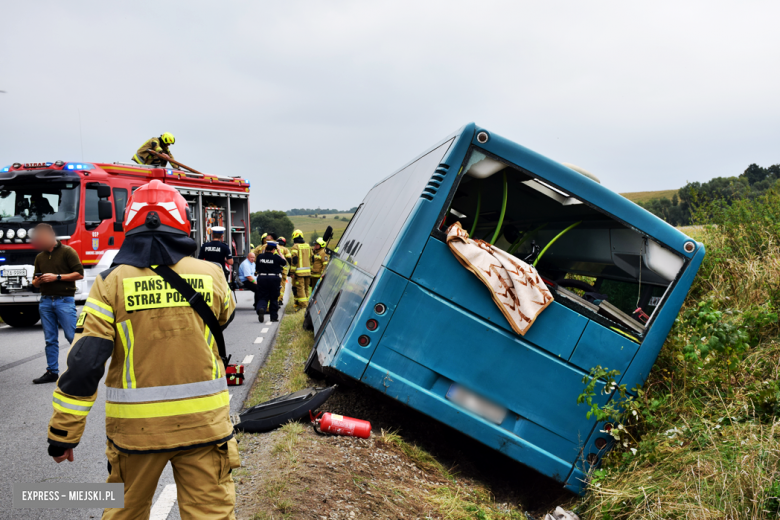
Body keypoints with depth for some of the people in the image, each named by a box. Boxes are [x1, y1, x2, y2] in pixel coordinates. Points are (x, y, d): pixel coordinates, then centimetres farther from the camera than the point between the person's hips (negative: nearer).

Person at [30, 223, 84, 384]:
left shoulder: (67, 252, -2)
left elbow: (79, 274, -8)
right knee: (50, 340, 8)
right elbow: (35, 282, 23)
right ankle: (52, 372, 13)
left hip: (65, 300, -6)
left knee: (73, 336, -7)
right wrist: (38, 281, -1)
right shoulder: (40, 257, 17)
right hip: (46, 300, 6)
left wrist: (57, 277, -14)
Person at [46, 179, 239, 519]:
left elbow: (84, 361, -10)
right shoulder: (210, 275, -4)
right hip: (203, 423, 0)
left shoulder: (112, 283, -8)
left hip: (136, 425, 1)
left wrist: (63, 433, -1)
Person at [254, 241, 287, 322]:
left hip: (261, 278, 2)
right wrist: (279, 252, 7)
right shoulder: (276, 257, -11)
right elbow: (284, 262, 5)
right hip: (274, 279, -2)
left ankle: (260, 308, -25)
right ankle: (274, 317, 16)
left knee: (262, 297, 7)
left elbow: (257, 268, 8)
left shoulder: (260, 256, -2)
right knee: (274, 298, 10)